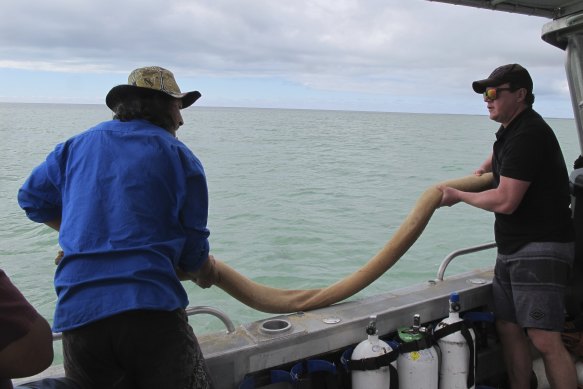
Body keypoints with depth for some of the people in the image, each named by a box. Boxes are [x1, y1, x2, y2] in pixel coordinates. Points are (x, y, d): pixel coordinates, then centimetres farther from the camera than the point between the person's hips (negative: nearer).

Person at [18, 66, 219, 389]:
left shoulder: (77, 145, 14)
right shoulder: (178, 156, 3)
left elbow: (32, 198, 24)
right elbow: (193, 250, 3)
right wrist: (205, 273, 25)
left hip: (77, 312, 5)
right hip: (151, 306, -4)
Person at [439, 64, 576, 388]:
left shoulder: (528, 134, -16)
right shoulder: (512, 129, 16)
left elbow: (505, 201, -21)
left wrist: (458, 196, -7)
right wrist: (485, 168, 29)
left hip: (540, 249, -10)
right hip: (512, 249, 10)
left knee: (545, 340, -13)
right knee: (509, 329, 12)